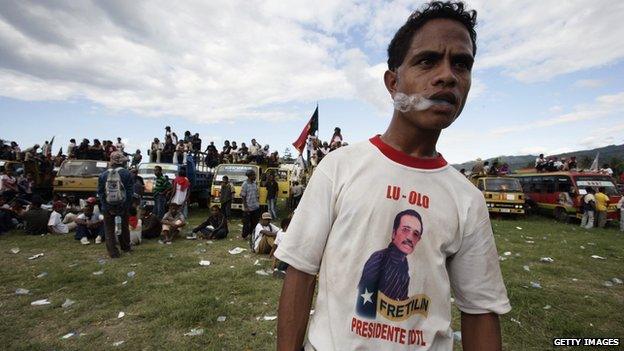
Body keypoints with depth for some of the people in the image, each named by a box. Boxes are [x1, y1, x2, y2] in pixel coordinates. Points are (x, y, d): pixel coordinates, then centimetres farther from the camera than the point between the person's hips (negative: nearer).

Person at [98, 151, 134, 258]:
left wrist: (103, 204, 7)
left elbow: (100, 192, -1)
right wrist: (128, 204, 1)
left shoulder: (103, 175, -5)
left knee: (109, 230, 9)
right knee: (124, 227, 19)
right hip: (123, 206, 0)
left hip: (107, 207, 0)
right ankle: (125, 247, 31)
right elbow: (130, 191, -9)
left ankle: (113, 252, 9)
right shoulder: (126, 173, -10)